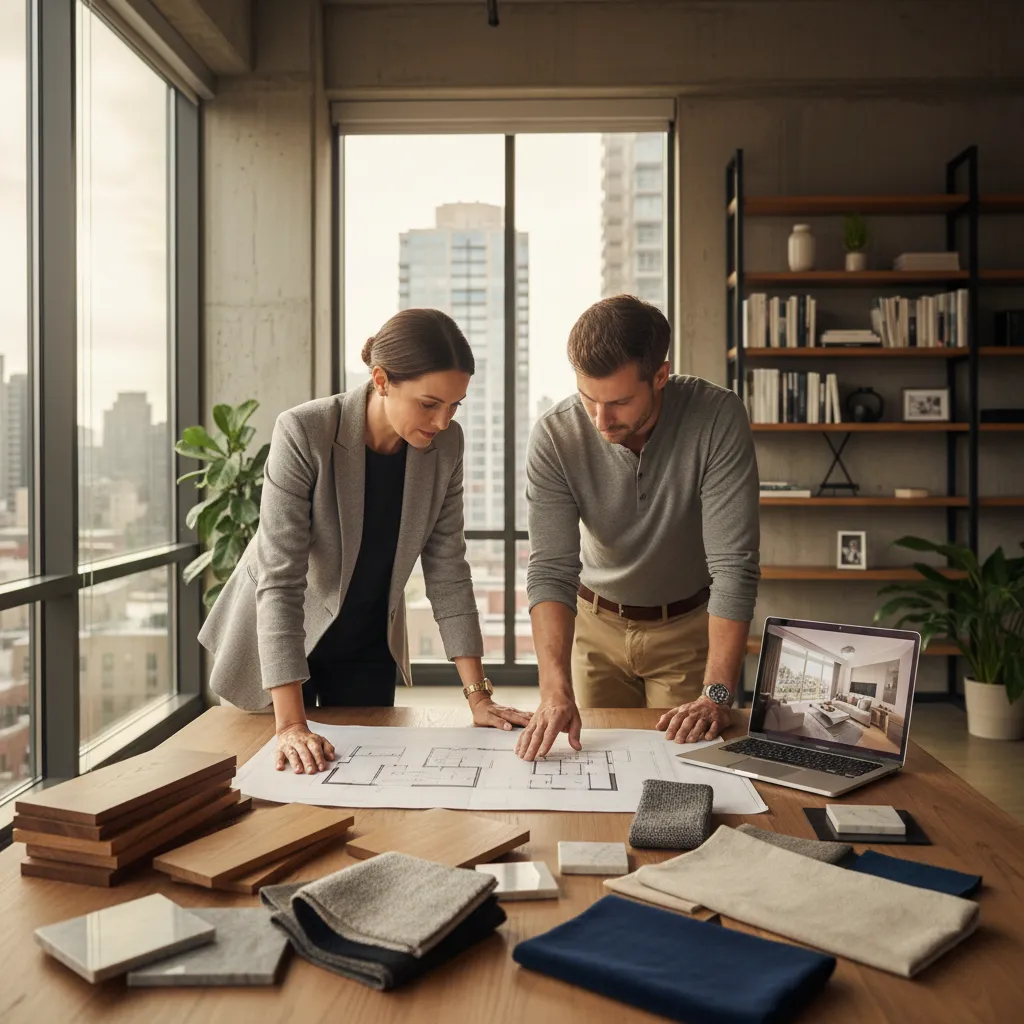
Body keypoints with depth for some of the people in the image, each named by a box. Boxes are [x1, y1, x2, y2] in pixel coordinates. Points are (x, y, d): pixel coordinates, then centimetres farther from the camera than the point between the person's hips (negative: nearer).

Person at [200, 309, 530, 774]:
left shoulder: (445, 445, -15)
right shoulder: (303, 434, -29)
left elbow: (446, 567, -9)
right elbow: (280, 579, -31)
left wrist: (477, 694, -12)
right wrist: (291, 724, -36)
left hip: (368, 645, 4)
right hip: (276, 642, -3)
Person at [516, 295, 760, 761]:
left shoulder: (718, 418, -26)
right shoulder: (554, 437, -22)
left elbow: (734, 564, -27)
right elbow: (550, 570, -26)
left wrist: (717, 694, -33)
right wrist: (555, 690, -38)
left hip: (689, 627, -1)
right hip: (597, 623, 1)